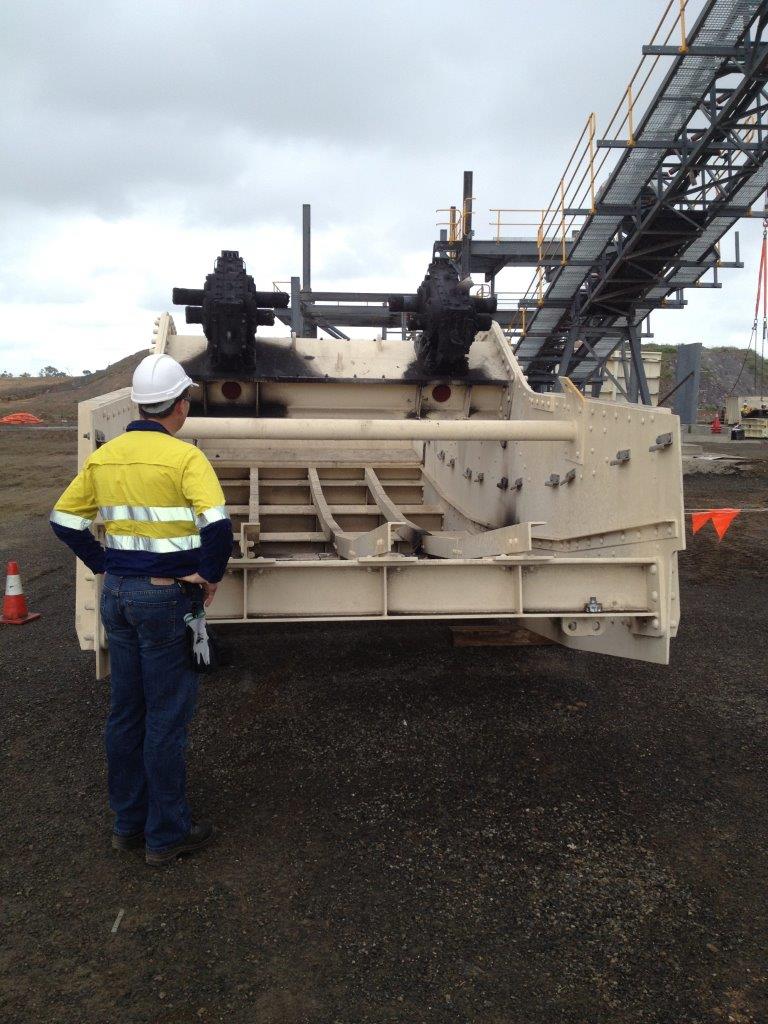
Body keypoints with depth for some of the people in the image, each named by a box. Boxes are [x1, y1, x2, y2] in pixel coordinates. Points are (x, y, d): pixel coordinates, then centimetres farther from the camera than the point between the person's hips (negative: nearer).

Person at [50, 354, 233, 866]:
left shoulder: (104, 456, 5)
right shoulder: (184, 457, -15)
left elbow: (65, 519, 11)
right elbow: (217, 524, -27)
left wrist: (105, 566, 12)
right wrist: (211, 576, -12)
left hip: (117, 594, 7)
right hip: (167, 596, -7)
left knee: (125, 712, 17)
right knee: (167, 717, 5)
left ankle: (128, 822, 31)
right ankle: (167, 833, 18)